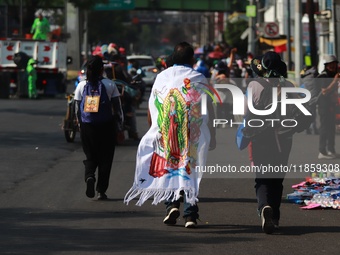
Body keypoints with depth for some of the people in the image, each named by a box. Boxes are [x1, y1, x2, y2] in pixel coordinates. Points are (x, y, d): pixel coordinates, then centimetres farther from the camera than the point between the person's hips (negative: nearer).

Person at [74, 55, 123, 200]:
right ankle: (101, 190, 7)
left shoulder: (81, 86, -1)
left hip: (87, 127, 1)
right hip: (106, 126, -1)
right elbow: (117, 109, -2)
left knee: (90, 156, 14)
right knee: (105, 158, 9)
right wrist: (119, 127, 7)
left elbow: (78, 109, 3)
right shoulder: (110, 85, -5)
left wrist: (80, 124, 16)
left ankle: (89, 176, -16)